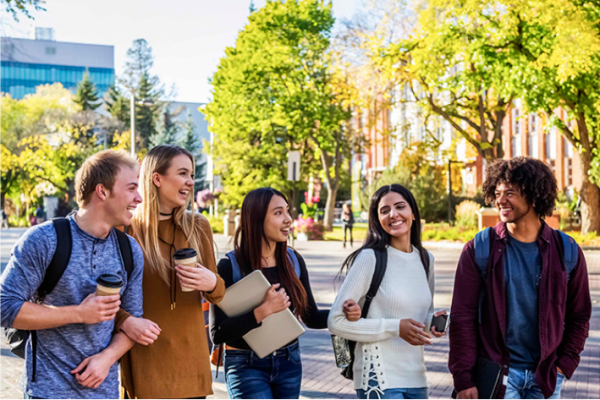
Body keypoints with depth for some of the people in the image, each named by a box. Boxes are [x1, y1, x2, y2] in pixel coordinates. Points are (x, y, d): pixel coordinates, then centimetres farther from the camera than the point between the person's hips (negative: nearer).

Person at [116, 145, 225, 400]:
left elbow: (217, 295, 11)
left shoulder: (198, 227, 6)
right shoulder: (127, 229, -6)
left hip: (191, 358, 3)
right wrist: (124, 321, -19)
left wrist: (212, 284, -11)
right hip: (144, 362, -3)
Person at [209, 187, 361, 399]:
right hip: (247, 366, -4)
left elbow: (310, 317, 8)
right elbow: (218, 333, -17)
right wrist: (261, 312, -26)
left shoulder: (293, 261, 0)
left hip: (289, 363, 5)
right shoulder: (230, 266, -13)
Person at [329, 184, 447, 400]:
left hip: (416, 378, 6)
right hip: (379, 379, -6)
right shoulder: (370, 258, -10)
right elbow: (336, 321, -13)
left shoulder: (426, 259, 9)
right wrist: (395, 328, -18)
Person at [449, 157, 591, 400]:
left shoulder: (566, 251, 1)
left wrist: (565, 364, -2)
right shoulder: (479, 250, -5)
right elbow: (462, 317, -5)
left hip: (546, 377, 2)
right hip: (495, 373, -2)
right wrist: (463, 379, -9)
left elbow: (579, 316, 9)